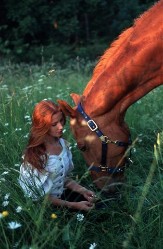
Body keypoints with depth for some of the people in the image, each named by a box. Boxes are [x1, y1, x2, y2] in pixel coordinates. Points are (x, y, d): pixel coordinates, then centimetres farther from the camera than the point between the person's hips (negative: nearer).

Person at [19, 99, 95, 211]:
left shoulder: (63, 144, -5)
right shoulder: (34, 155, -26)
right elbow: (41, 197, -19)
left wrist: (83, 190, -7)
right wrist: (73, 205, -20)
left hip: (63, 194, 6)